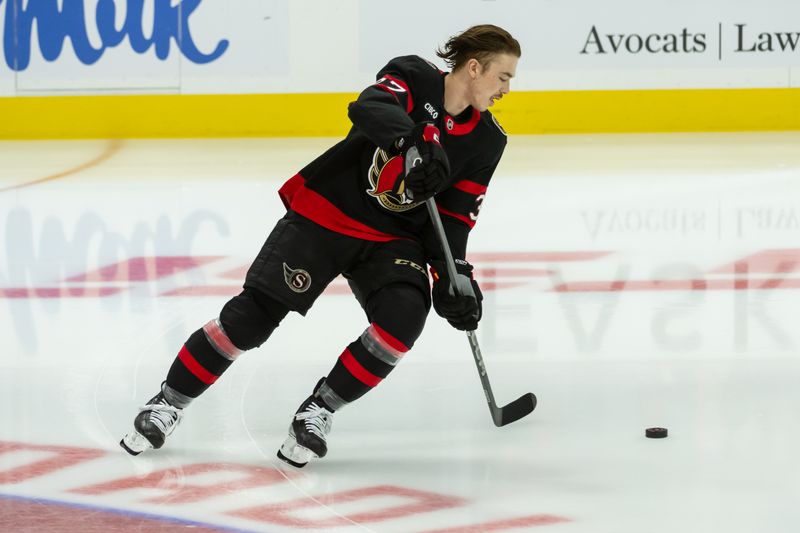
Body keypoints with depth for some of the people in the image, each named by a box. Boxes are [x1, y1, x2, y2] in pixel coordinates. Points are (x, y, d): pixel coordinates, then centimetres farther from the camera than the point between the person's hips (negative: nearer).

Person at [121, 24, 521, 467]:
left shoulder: (487, 141, 2)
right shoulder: (414, 77, -11)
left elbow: (454, 216, 4)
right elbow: (368, 109, -32)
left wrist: (453, 274, -10)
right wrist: (413, 142, -49)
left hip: (391, 239, 4)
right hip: (326, 212, -4)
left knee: (403, 318, -24)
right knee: (252, 316, -7)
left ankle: (319, 410, -5)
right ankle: (169, 402, 12)